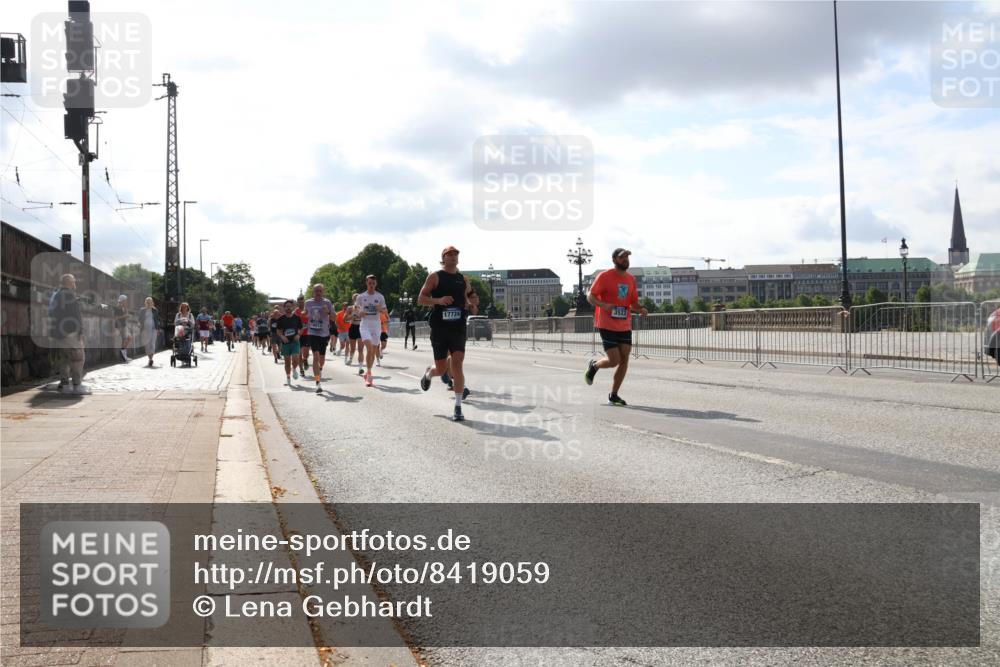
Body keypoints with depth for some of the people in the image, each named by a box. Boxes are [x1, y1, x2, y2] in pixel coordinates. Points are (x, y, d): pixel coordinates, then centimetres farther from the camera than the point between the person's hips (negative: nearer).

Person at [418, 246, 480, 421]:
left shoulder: (464, 280, 12)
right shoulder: (435, 277, 1)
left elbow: (469, 302, 23)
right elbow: (420, 299, -3)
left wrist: (472, 305, -1)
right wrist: (438, 300, -20)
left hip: (458, 328, 2)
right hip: (439, 328, -2)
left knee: (457, 363, -12)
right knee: (441, 369, 3)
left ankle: (458, 407, -8)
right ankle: (428, 373, 42)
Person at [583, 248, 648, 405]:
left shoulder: (631, 279, 10)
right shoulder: (605, 276, -7)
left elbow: (634, 303, 17)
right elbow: (590, 296, -7)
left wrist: (641, 310, -6)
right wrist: (604, 305, -25)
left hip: (625, 326, 6)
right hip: (607, 326, -6)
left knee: (624, 360, 0)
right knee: (614, 360, -9)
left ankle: (613, 395, 12)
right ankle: (594, 365, 24)